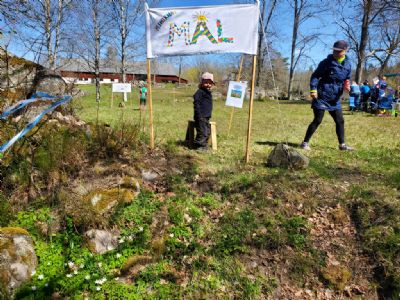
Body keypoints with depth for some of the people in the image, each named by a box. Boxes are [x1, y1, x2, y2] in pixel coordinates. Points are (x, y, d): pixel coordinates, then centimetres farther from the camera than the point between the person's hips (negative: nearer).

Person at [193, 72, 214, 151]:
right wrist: (199, 115, -23)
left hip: (206, 117, 10)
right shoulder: (200, 92, -12)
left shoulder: (209, 93, 18)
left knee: (208, 132, 16)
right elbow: (196, 104, -19)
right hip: (201, 117, -10)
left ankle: (204, 145, 28)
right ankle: (199, 146, 4)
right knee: (202, 132, -7)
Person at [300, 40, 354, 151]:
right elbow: (315, 75, -6)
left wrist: (346, 86, -3)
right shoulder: (327, 62, -7)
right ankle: (305, 142, 5)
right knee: (317, 120, -6)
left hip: (335, 99, 6)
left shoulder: (347, 65, 8)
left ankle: (342, 144, 21)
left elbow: (347, 79, 20)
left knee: (340, 121, 9)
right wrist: (313, 89, -20)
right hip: (322, 97, -6)